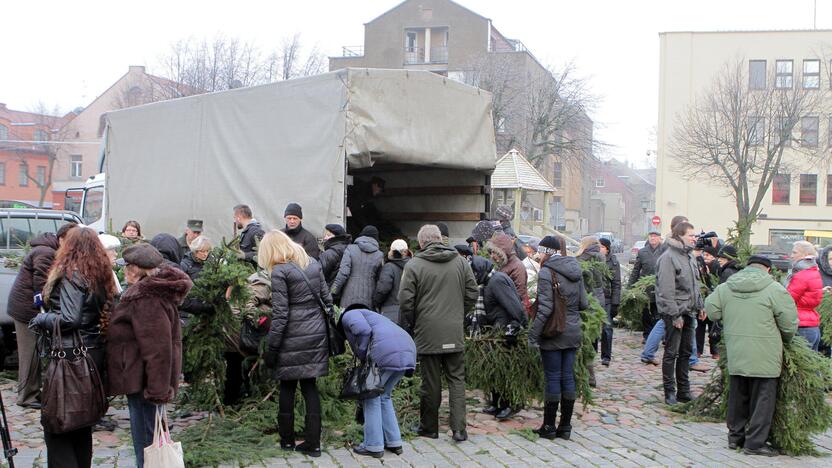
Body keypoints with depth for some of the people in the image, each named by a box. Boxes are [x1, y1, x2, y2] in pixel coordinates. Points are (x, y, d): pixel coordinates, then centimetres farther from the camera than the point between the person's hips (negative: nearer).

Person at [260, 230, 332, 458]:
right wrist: (329, 332, 18)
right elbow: (327, 299, 11)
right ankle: (313, 443, 8)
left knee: (287, 387, 9)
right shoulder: (313, 264, 9)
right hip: (316, 334, 5)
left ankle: (287, 439, 18)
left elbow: (280, 314, -12)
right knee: (310, 386, 8)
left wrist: (271, 349, -7)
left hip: (293, 337, -5)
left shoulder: (279, 272, -10)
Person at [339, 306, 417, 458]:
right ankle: (394, 443, 21)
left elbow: (363, 331, -11)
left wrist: (362, 357, 2)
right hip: (407, 352, 8)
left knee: (371, 396, 7)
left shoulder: (349, 316, 14)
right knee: (384, 396, 21)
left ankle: (374, 446, 9)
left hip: (387, 351, -8)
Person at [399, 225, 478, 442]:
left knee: (431, 381, 7)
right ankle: (459, 428, 3)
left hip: (427, 333, -2)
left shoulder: (414, 265, -7)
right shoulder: (460, 262, 4)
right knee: (456, 379, 8)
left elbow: (405, 301, -7)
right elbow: (472, 294, 7)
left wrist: (410, 326, 8)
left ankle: (429, 427, 18)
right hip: (455, 333, 2)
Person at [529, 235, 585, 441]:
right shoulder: (576, 271, 7)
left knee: (553, 378, 1)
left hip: (554, 334, -6)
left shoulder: (547, 272, -13)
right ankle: (565, 427, 16)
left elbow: (545, 308, -18)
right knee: (568, 377, 10)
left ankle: (549, 427, 9)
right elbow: (584, 304, 9)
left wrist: (533, 333, -13)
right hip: (573, 332, 6)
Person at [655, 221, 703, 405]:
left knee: (686, 353, 13)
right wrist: (675, 315, -20)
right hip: (675, 313, -9)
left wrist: (699, 306, 15)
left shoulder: (690, 256, 13)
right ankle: (670, 392, 5)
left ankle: (684, 391, 22)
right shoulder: (668, 257, -15)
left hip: (689, 312, 9)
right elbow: (666, 290, -19)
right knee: (672, 353, -2)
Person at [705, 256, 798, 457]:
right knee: (762, 399, 4)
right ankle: (755, 443, 6)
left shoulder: (725, 288, 4)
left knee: (738, 396, 17)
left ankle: (735, 436, 26)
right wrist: (785, 340, 14)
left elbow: (711, 311, 10)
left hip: (735, 355, 5)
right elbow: (789, 323, -6)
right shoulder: (775, 289, -9)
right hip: (764, 356, -5)